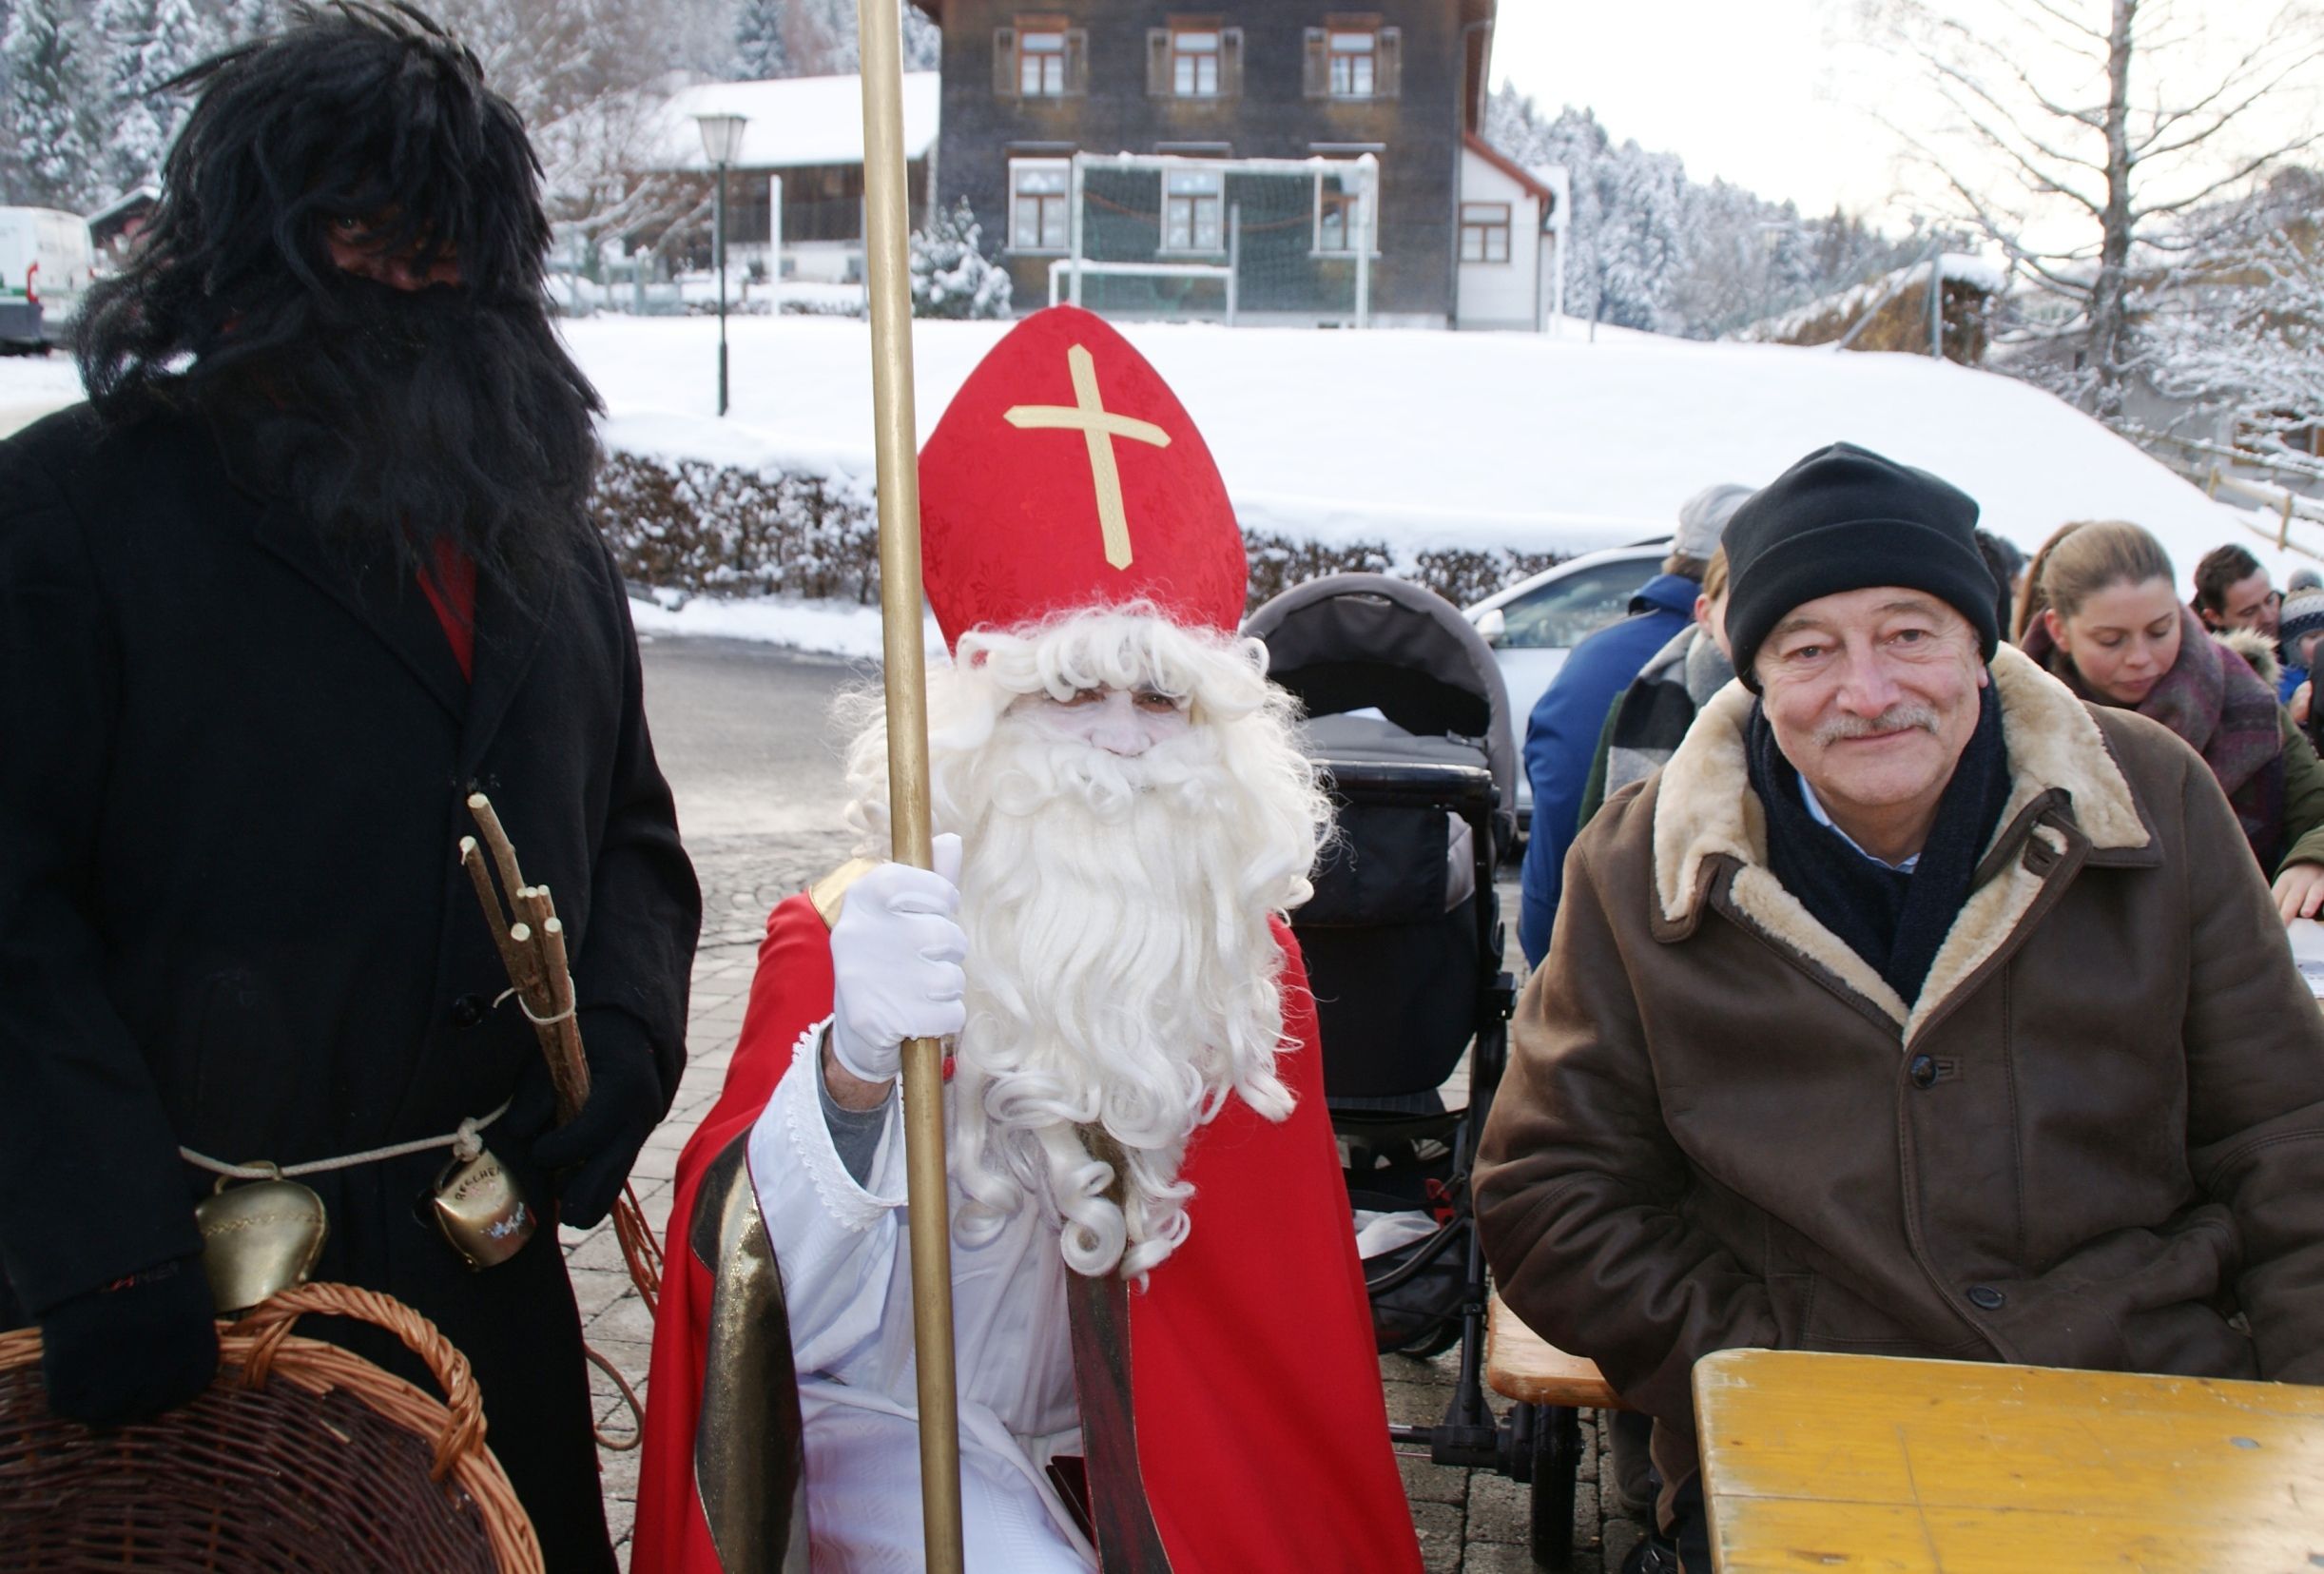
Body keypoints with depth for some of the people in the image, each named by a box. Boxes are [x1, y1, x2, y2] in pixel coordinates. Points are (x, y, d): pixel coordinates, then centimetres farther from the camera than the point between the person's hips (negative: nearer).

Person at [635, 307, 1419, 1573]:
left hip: (1152, 1432, 4)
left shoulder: (1243, 950, -4)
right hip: (903, 1432, -4)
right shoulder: (848, 937, -18)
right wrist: (851, 1071, -48)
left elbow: (1273, 1301, 8)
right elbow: (769, 1316, -31)